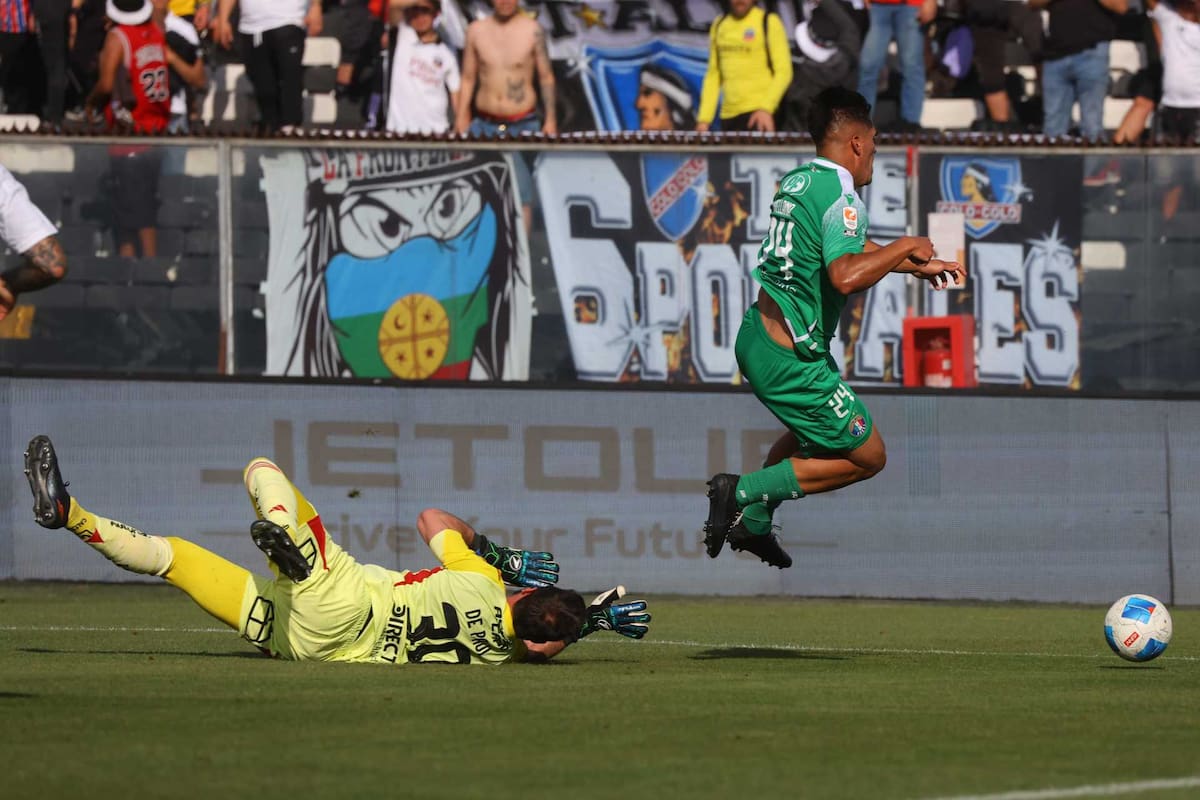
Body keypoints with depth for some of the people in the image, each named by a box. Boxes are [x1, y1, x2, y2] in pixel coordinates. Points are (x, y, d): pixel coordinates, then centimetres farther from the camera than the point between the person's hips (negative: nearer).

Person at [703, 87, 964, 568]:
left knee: (813, 433, 34)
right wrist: (906, 247, -21)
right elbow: (846, 275, -36)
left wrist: (919, 266, 31)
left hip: (756, 336, 9)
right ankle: (744, 492, 0)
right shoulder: (840, 195, -19)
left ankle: (753, 523, 35)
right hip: (791, 360, -9)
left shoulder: (797, 181, 9)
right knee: (867, 456, 6)